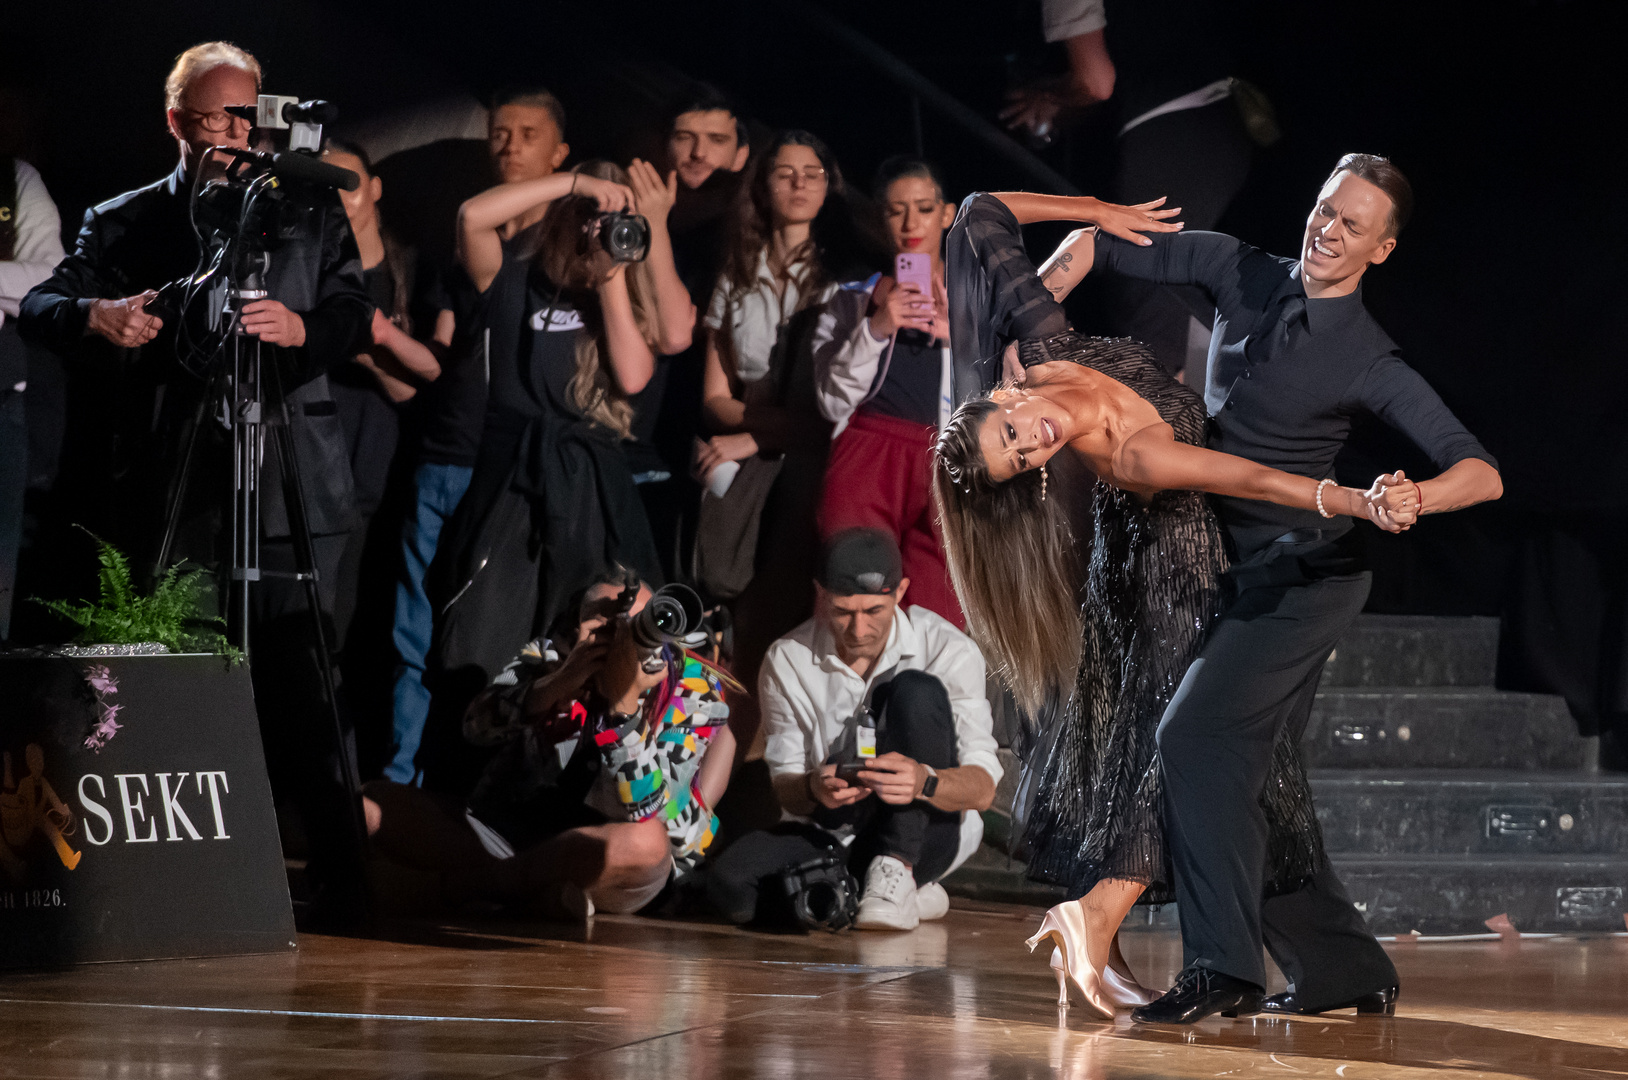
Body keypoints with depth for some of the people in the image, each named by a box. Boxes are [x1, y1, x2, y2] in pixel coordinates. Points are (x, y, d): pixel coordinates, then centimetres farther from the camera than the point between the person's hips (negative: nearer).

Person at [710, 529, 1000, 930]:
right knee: (732, 880, -28)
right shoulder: (787, 661, -6)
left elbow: (982, 790, -19)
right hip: (836, 837, 2)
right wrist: (814, 790, -28)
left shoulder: (948, 651, -13)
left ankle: (897, 874, -28)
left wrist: (923, 781, -43)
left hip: (926, 834, -2)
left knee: (917, 692, -24)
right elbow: (785, 788, -2)